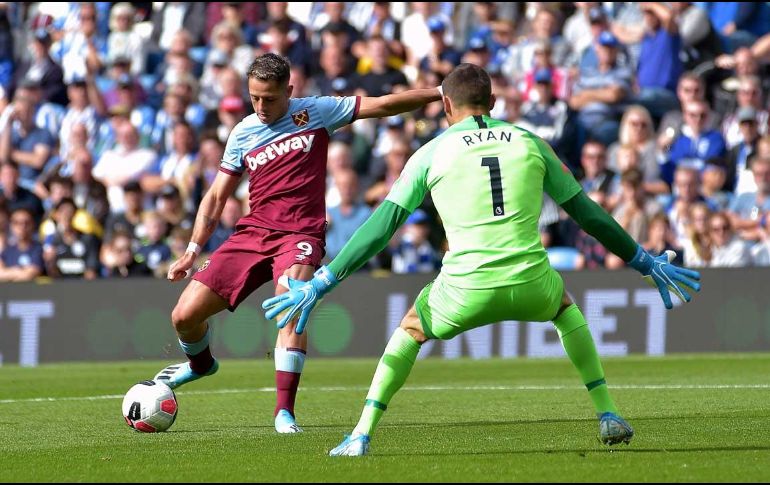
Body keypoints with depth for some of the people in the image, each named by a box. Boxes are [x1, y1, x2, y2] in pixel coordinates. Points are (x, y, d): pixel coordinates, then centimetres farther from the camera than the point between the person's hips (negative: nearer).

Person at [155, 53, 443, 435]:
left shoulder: (315, 113, 1)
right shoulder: (243, 134, 10)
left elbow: (384, 105, -1)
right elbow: (217, 196, 15)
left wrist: (441, 93, -7)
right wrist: (193, 250, 7)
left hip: (300, 234, -4)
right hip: (252, 232, 4)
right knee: (184, 317, -2)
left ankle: (285, 412, -30)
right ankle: (201, 363, 35)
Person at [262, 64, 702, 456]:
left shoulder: (431, 153, 8)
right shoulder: (530, 142, 14)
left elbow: (381, 228, 5)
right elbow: (587, 213, 19)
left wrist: (322, 283, 10)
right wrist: (646, 262, 30)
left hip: (466, 291, -1)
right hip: (531, 286, 2)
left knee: (410, 330, 27)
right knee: (565, 307, 36)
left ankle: (362, 435, 15)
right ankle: (609, 416, 29)